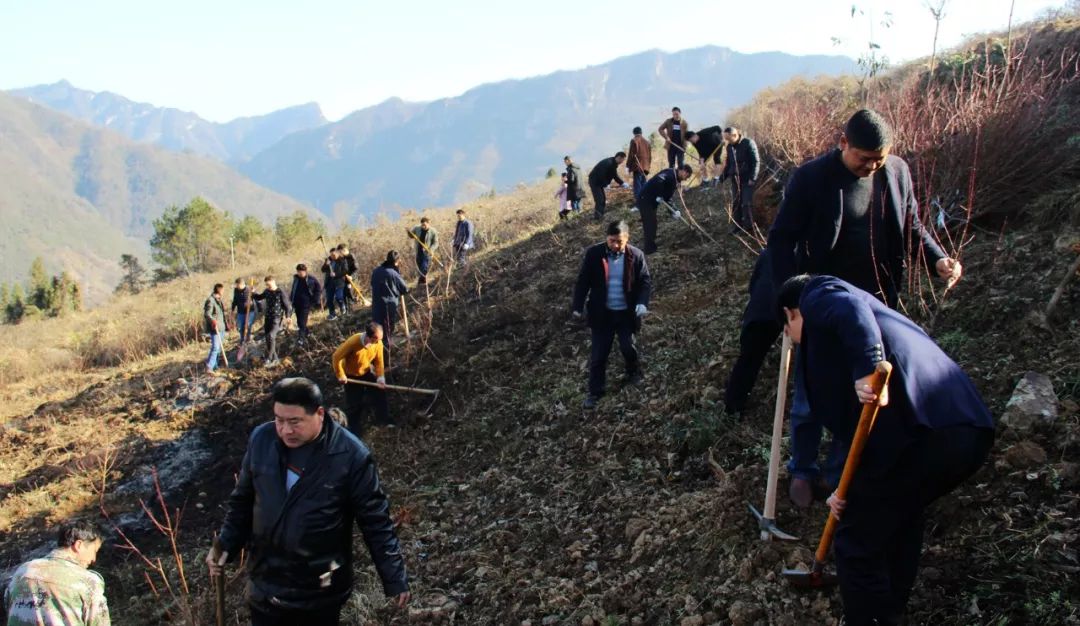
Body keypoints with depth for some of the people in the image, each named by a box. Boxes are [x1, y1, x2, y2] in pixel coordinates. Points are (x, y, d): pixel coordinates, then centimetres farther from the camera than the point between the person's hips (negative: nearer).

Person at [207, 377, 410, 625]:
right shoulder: (261, 439, -7)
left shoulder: (350, 455, -18)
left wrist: (395, 578, -8)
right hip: (264, 586, 3)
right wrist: (226, 544, 0)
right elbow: (243, 501, 9)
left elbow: (375, 520, -12)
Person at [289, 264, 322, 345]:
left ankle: (302, 338, -11)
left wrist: (314, 301, -6)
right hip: (297, 304, 5)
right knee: (299, 321, 12)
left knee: (302, 322, -12)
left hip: (306, 304, -5)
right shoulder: (296, 278, 3)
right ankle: (305, 335, 29)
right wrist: (291, 299, 11)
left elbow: (319, 289, -3)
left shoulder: (311, 279, -11)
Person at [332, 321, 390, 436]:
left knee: (379, 393, 7)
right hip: (351, 376, -4)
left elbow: (379, 361, -9)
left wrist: (380, 377, -20)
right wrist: (340, 375, -19)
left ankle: (383, 421, 28)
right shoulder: (353, 342, -37)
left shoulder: (378, 343, -23)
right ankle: (355, 432, 20)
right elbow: (336, 357, -26)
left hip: (366, 373, 4)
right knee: (354, 404, 2)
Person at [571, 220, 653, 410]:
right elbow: (583, 281, -4)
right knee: (598, 353, 4)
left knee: (628, 347, 8)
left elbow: (645, 281, -5)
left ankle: (634, 372, 40)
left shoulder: (636, 256, -10)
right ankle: (595, 391, 18)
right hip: (602, 312, 0)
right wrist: (578, 306, -9)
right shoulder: (593, 254, -11)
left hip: (626, 312, 0)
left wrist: (642, 303, -22)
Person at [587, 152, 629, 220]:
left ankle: (600, 216, 14)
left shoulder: (613, 164, 5)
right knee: (599, 199, -12)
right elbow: (601, 176, -29)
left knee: (603, 199, 10)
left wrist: (623, 183, 2)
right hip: (594, 181, -10)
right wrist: (606, 184, -22)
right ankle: (598, 217, -11)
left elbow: (615, 176, 12)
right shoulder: (608, 163, -26)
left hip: (599, 182, 10)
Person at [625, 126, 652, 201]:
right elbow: (650, 155, 17)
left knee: (637, 184, -5)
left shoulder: (634, 141, -6)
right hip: (645, 167, 6)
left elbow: (631, 155, -9)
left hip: (637, 167, -6)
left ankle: (637, 199, -8)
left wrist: (628, 166, -3)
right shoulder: (647, 142, 13)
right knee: (643, 183, 14)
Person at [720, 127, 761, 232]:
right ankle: (737, 226, 15)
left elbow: (756, 161, -11)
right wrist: (722, 177, 8)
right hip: (735, 179, 6)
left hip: (747, 179, -6)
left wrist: (752, 178, -17)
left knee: (747, 204, -3)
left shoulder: (748, 143, -11)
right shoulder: (729, 146, 9)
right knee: (735, 203, 6)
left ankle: (749, 227, 7)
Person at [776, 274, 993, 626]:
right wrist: (852, 488, 34)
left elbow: (849, 309, -14)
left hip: (918, 434, -10)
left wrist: (869, 369, -24)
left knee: (858, 544, 9)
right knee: (903, 517, 34)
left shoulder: (817, 296, 13)